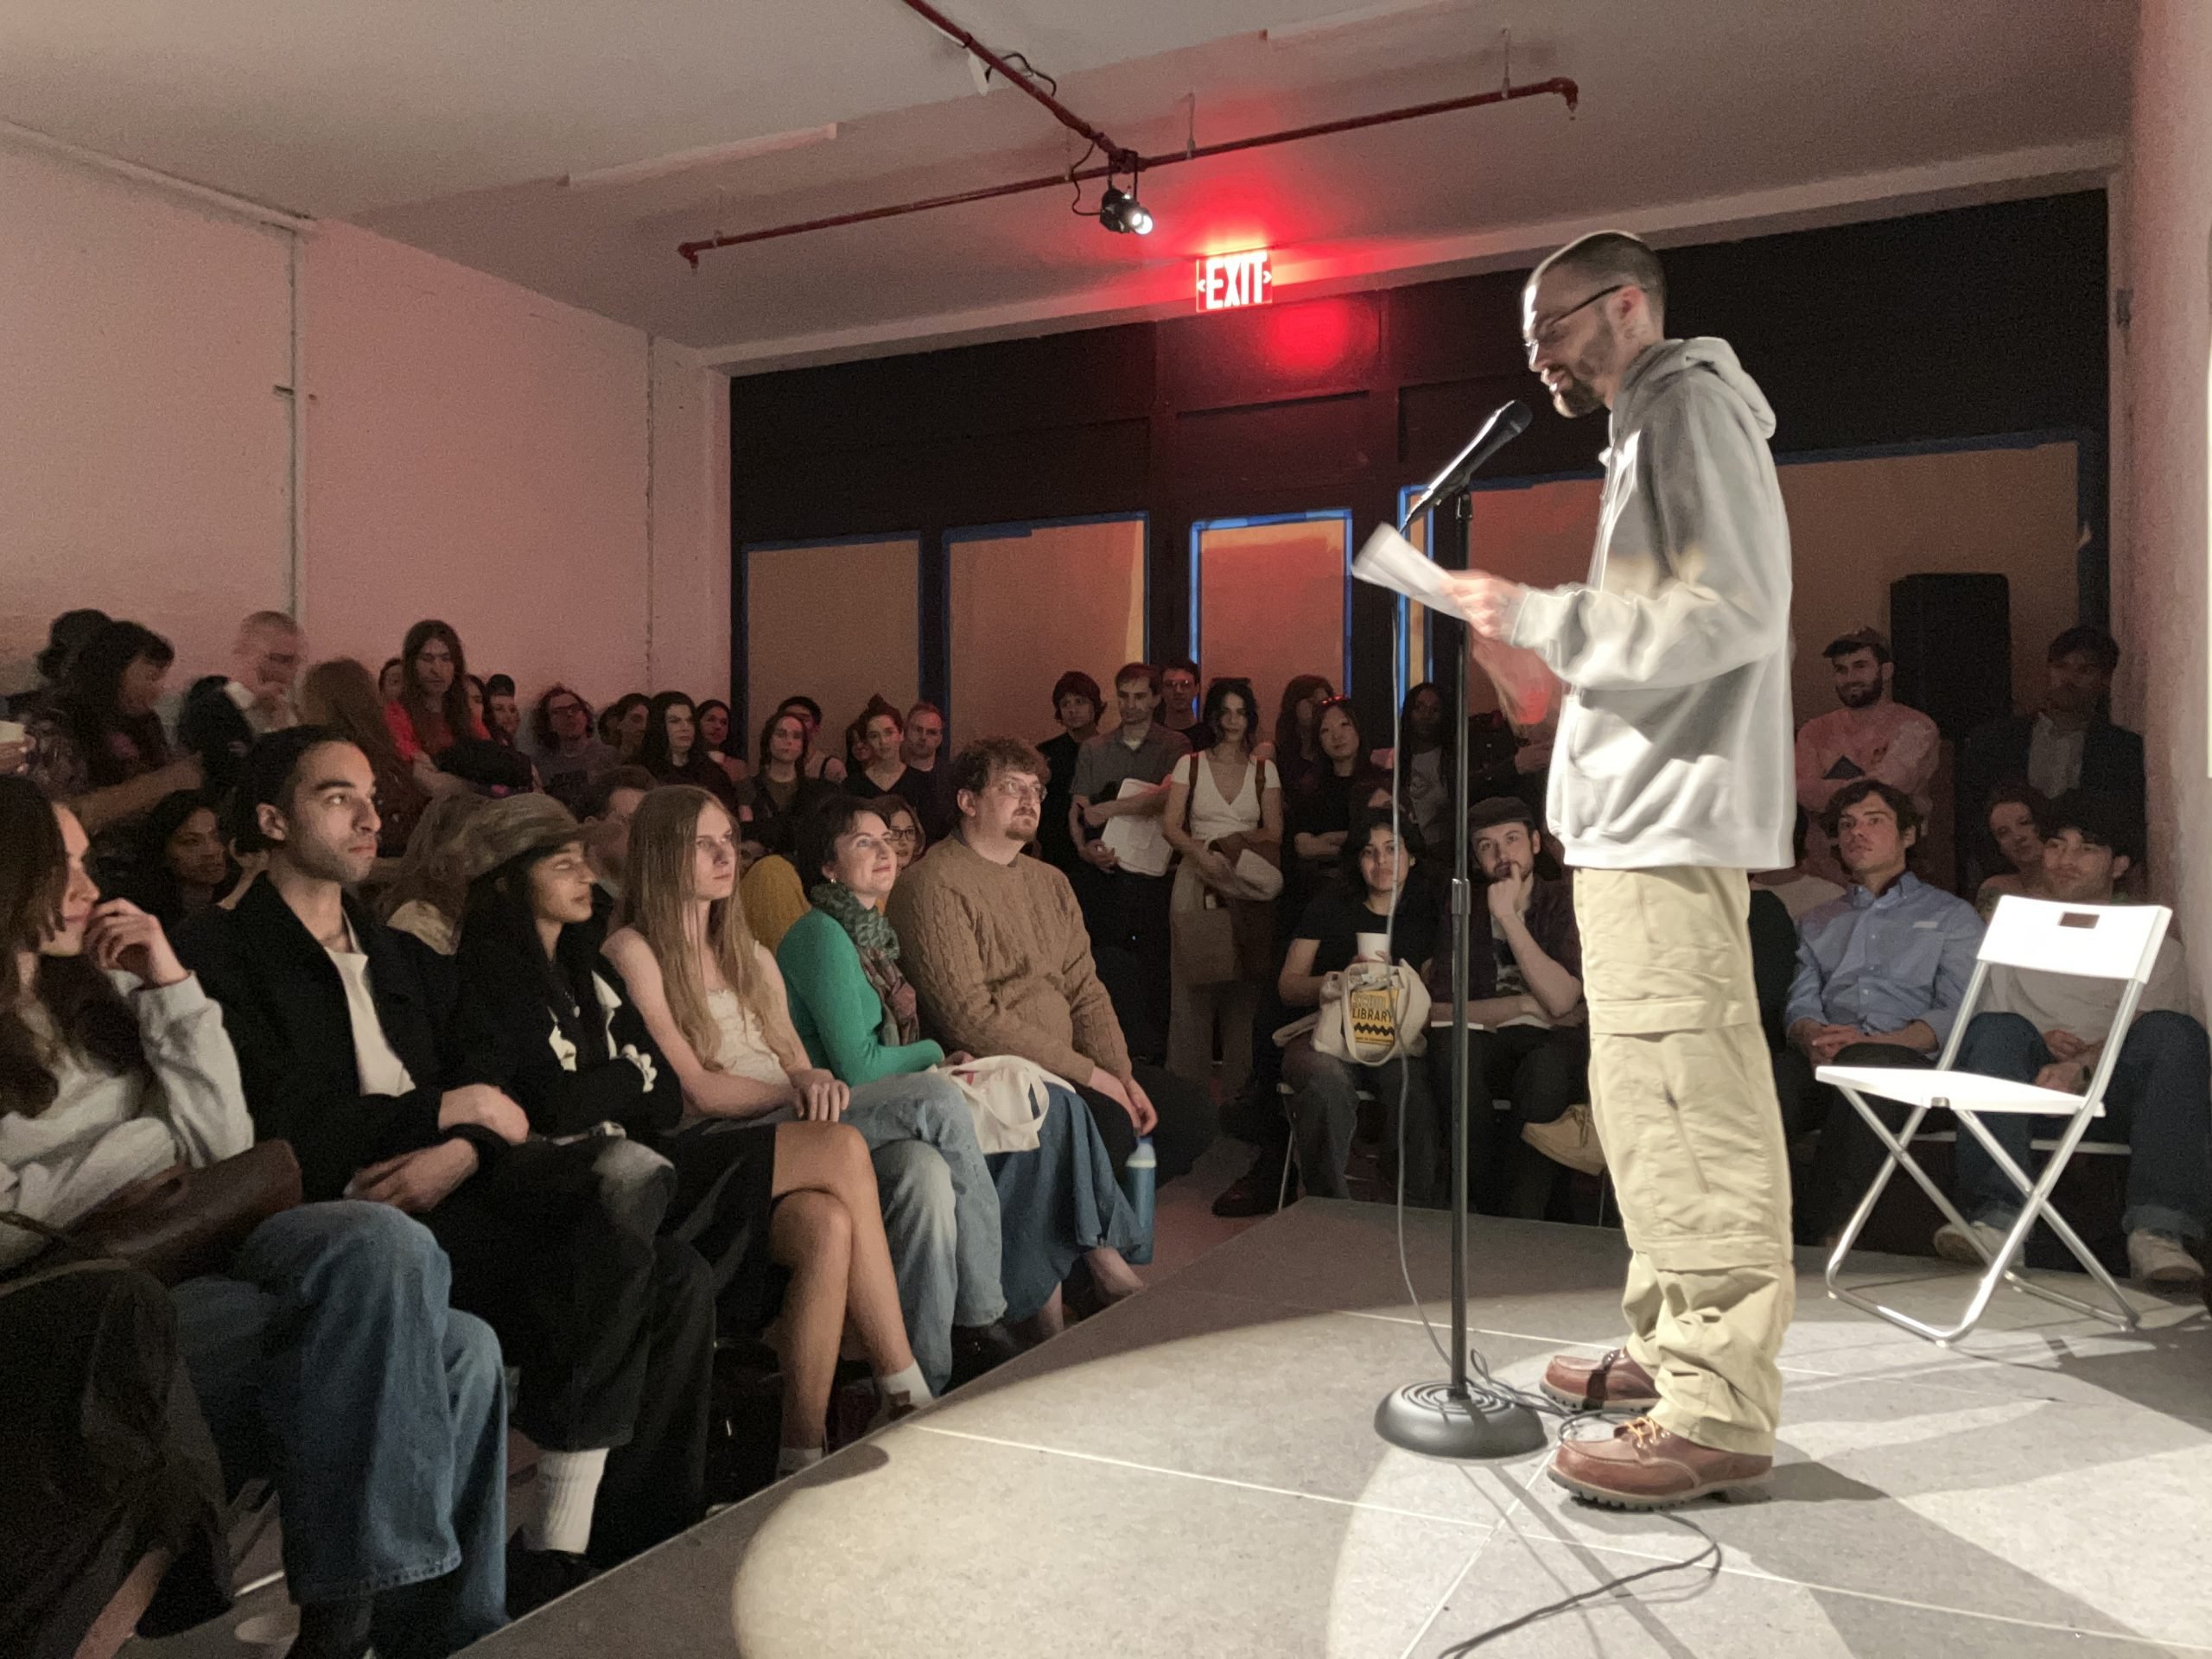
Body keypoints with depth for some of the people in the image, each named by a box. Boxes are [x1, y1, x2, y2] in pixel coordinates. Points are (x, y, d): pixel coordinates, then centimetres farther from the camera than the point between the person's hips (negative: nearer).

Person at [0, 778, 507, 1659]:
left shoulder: (101, 990, 19)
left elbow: (226, 1148, 10)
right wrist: (151, 1143, 0)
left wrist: (172, 985, 4)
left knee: (457, 1349, -22)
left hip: (198, 1253, 6)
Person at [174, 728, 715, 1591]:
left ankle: (647, 1544, -9)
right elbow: (280, 1128, -12)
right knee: (616, 1255, -28)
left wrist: (460, 1153, -8)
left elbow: (485, 1091, 15)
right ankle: (555, 1553, -17)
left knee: (676, 1277, -17)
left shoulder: (398, 955, 25)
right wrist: (450, 1110, -6)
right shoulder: (221, 954, 1)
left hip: (451, 1194, 7)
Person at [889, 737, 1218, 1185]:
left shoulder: (1051, 882, 17)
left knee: (1193, 1112, 0)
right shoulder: (934, 887, -11)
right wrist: (1090, 1074, -17)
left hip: (1069, 1062, 9)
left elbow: (1085, 991, 14)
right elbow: (971, 1019, -19)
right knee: (1109, 1124, -29)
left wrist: (1123, 1077, -4)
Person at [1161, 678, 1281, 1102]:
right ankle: (1188, 1086, 1)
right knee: (1192, 984, -6)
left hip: (1247, 887, 1)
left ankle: (1236, 1087, 5)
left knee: (1243, 985, -3)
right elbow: (1171, 825, -3)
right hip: (1197, 882, -1)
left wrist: (1231, 844, -9)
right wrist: (1203, 855, -19)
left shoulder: (1264, 770, 11)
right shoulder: (1190, 764, 7)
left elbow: (1274, 834, 6)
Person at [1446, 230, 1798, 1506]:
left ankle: (1719, 1412, -3)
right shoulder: (1653, 428, 24)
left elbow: (1728, 611, -19)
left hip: (1669, 822, -11)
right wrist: (1556, 676, 15)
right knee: (1658, 1100, 15)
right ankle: (1675, 1349, 25)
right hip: (1639, 819, 11)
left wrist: (1541, 617, -14)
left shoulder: (1692, 406, -6)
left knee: (1683, 1108, -10)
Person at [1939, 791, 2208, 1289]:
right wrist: (2037, 1042, -8)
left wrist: (2080, 1066, -21)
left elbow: (2144, 1028, 1)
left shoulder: (2152, 943, 20)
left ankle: (2160, 1230, -41)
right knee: (1997, 1031, -31)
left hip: (2112, 1083, -1)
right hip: (2026, 1079, 1)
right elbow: (1987, 1023, 15)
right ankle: (1998, 1219, -44)